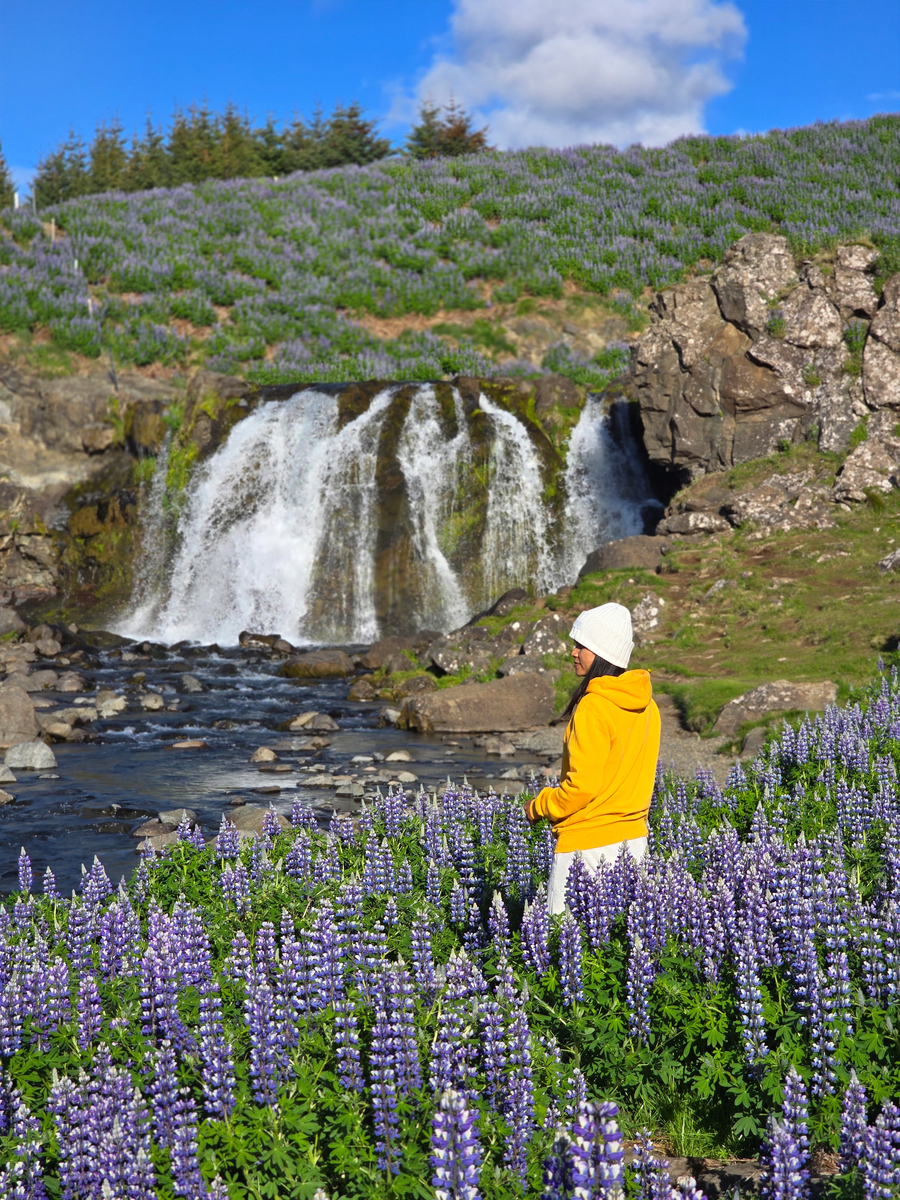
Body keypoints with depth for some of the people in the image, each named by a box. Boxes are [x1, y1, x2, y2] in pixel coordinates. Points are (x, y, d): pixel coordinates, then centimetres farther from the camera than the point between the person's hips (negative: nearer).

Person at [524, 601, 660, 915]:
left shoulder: (593, 707, -18)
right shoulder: (646, 705, 6)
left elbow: (582, 785, -19)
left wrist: (538, 807, -4)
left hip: (589, 843, -8)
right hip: (634, 835, 8)